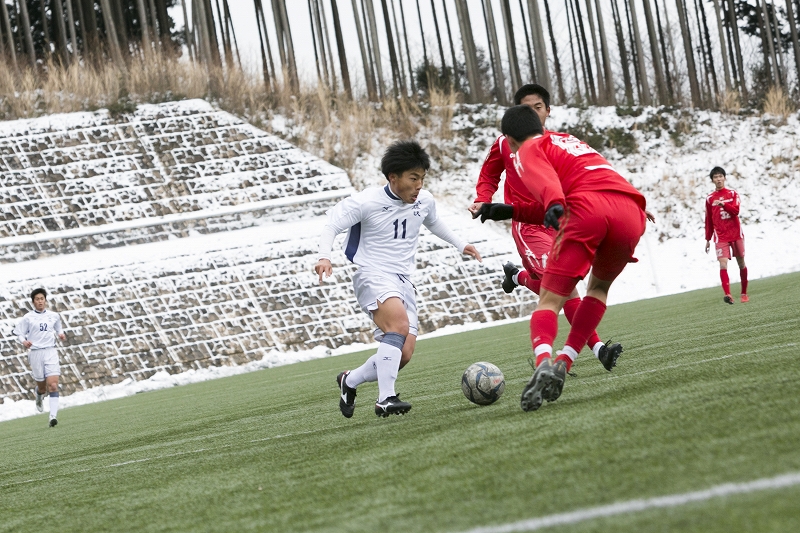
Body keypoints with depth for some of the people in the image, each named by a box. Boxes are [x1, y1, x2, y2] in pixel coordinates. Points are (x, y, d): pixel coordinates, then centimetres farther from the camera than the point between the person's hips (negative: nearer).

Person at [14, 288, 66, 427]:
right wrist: (24, 341, -18)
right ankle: (39, 396, 45)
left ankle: (53, 416, -20)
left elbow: (58, 329, 26)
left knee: (53, 385, -15)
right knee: (42, 387, 7)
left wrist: (60, 334, 3)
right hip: (35, 353, -1)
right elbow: (19, 334, 3)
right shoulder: (28, 318, 2)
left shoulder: (54, 316, 10)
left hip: (50, 352, 1)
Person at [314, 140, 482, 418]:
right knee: (399, 324, -34)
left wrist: (460, 244, 32)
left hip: (403, 281, 7)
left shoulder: (425, 201, 6)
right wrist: (325, 257, -21)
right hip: (373, 276, -7)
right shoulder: (367, 202, -11)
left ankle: (350, 380, 22)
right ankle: (385, 399, -36)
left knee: (403, 356, -3)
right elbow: (332, 224, -6)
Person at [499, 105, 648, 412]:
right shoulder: (571, 141, 38)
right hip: (631, 209, 6)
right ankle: (564, 363, 10)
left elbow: (542, 177, -5)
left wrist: (553, 204, -25)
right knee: (599, 287, 27)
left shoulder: (528, 151, 17)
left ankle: (543, 362, -31)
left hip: (585, 208, -6)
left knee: (550, 300, -2)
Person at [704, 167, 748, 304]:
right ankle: (727, 294, -29)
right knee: (723, 265, -17)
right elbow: (708, 220, 12)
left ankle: (744, 293, 25)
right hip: (720, 237, 0)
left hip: (736, 234, 0)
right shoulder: (710, 199, 7)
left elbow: (736, 210, -13)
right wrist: (708, 239, 13)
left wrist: (723, 204, -28)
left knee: (741, 263, 9)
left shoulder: (732, 194, 4)